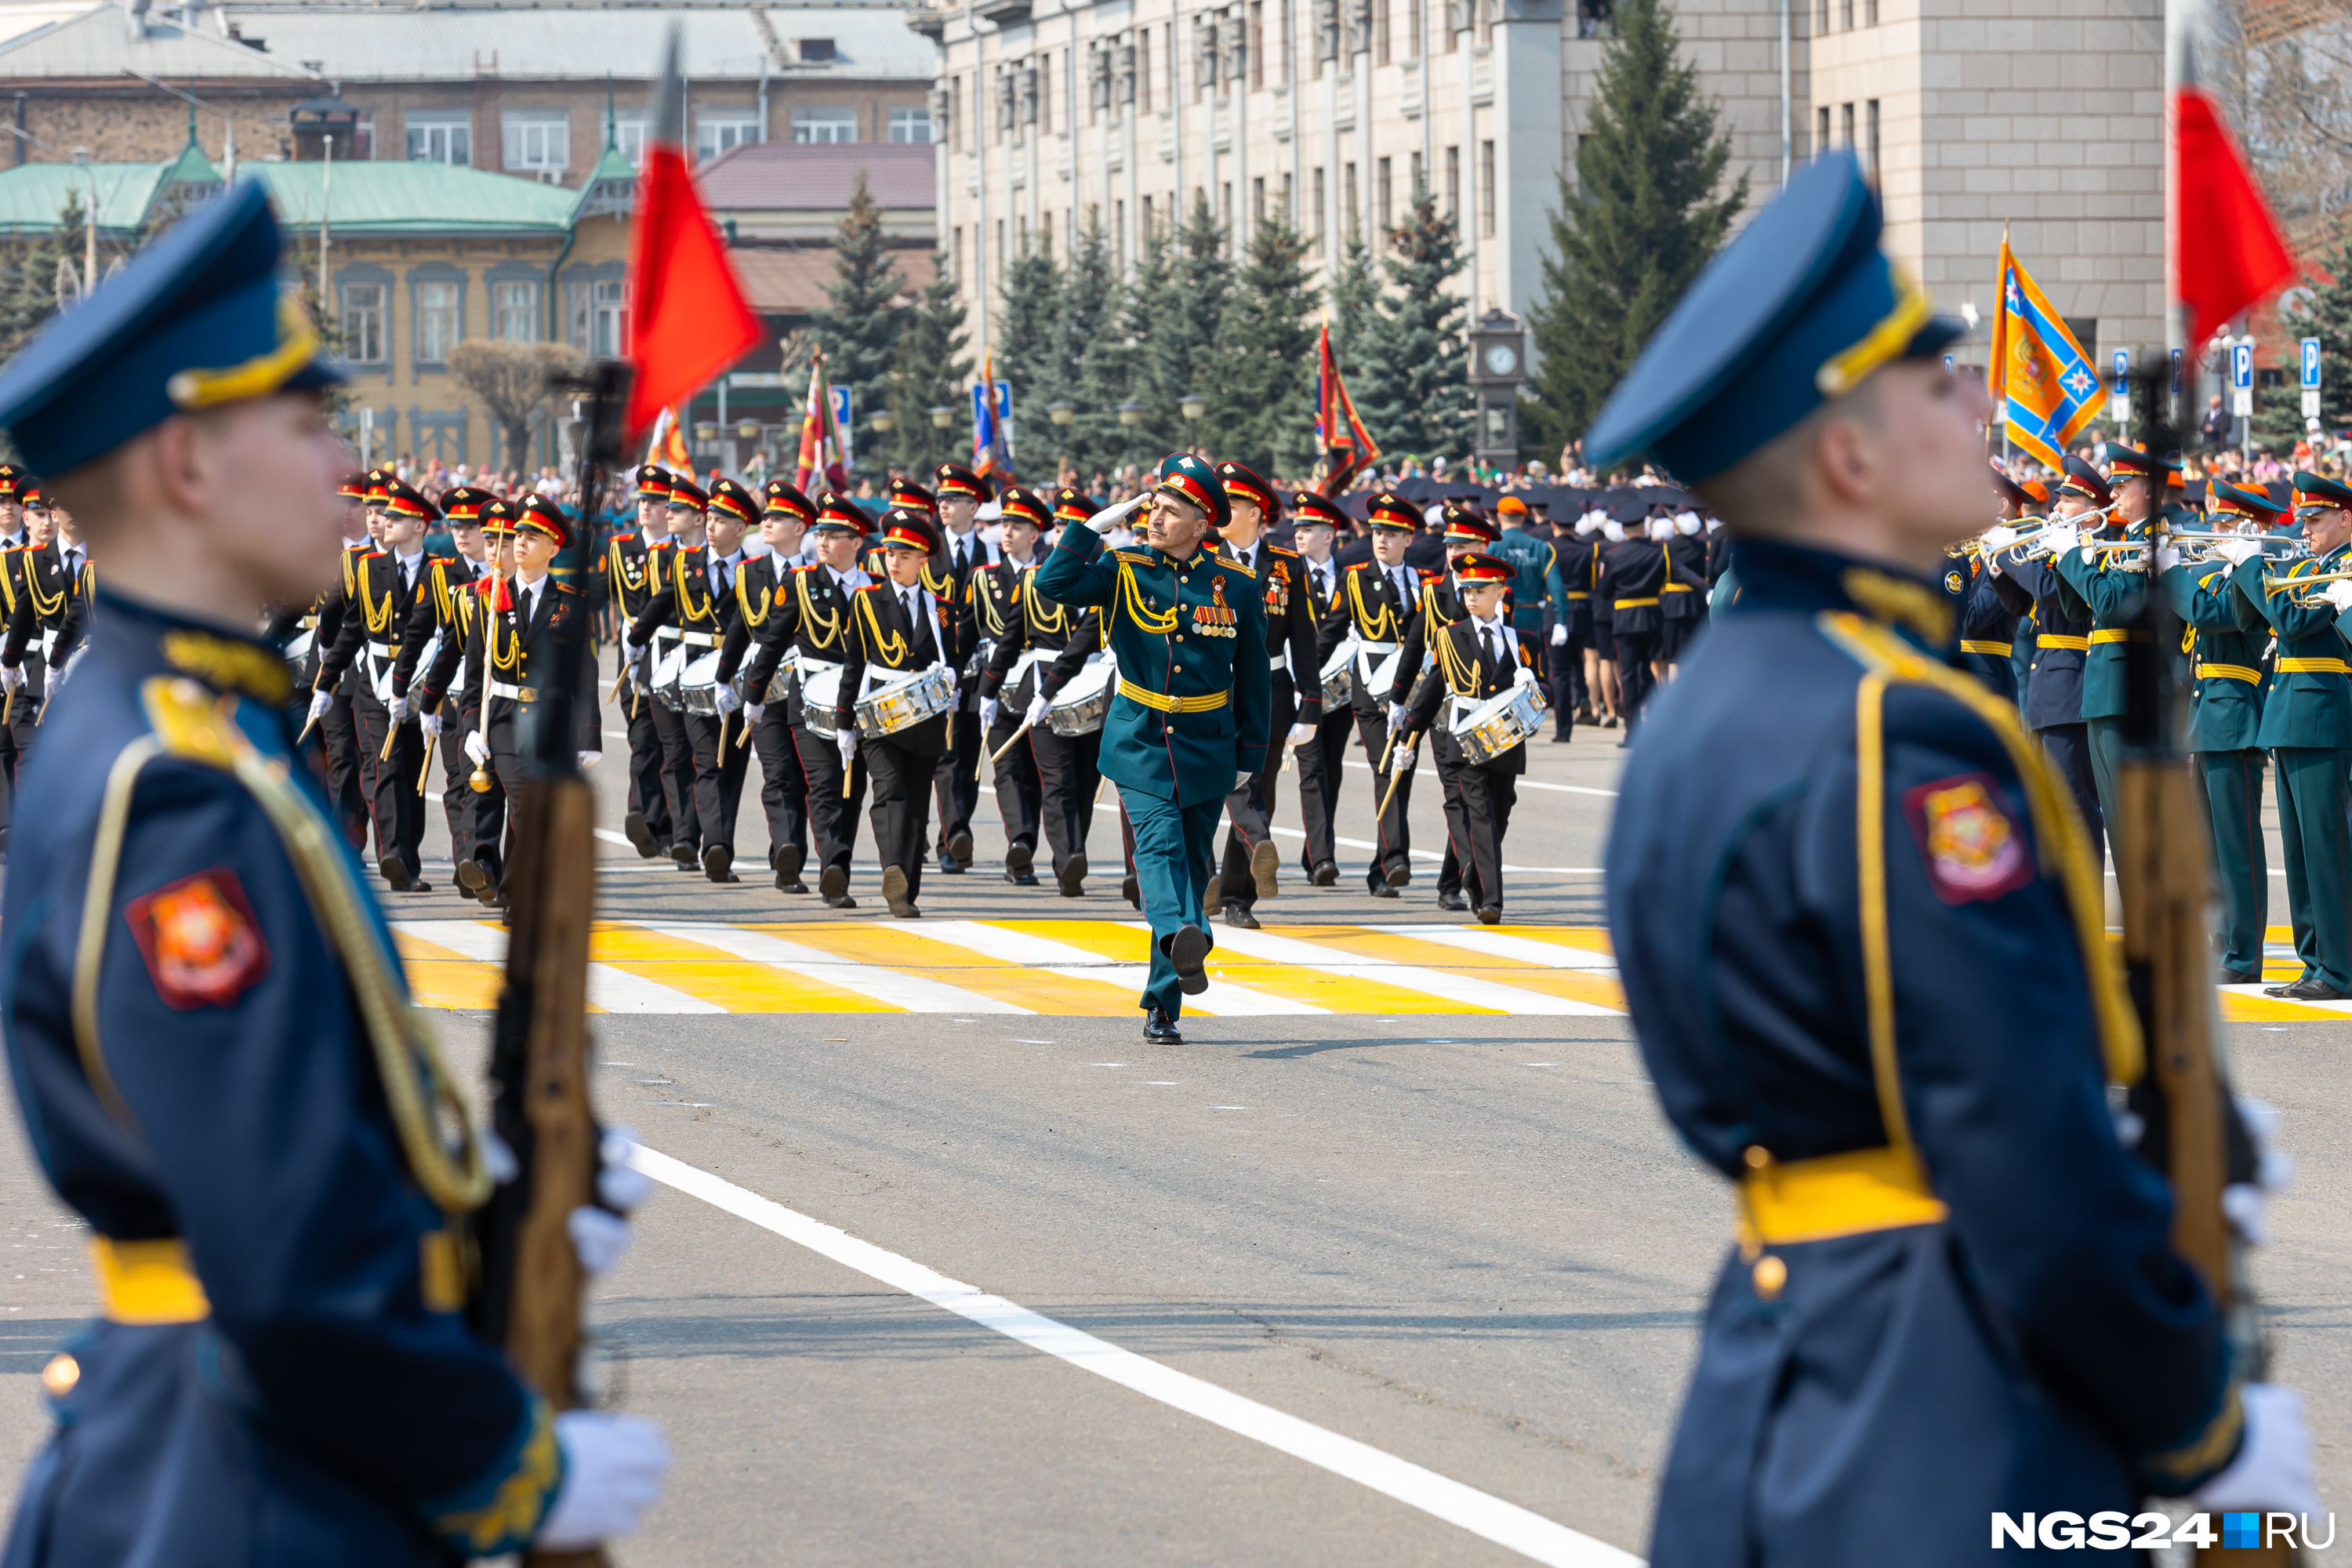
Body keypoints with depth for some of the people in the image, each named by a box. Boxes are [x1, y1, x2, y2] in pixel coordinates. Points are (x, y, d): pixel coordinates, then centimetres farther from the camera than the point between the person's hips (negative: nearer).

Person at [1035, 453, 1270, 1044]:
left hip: (1206, 750, 2)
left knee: (1191, 864, 5)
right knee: (1160, 843, -24)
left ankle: (1163, 1005, 12)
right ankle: (1183, 937, -49)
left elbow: (1253, 677, 9)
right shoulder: (1124, 571, -2)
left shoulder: (1235, 586, 2)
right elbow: (1054, 584, -18)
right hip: (1140, 744, -2)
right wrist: (1099, 525, -17)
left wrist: (1249, 755, 8)